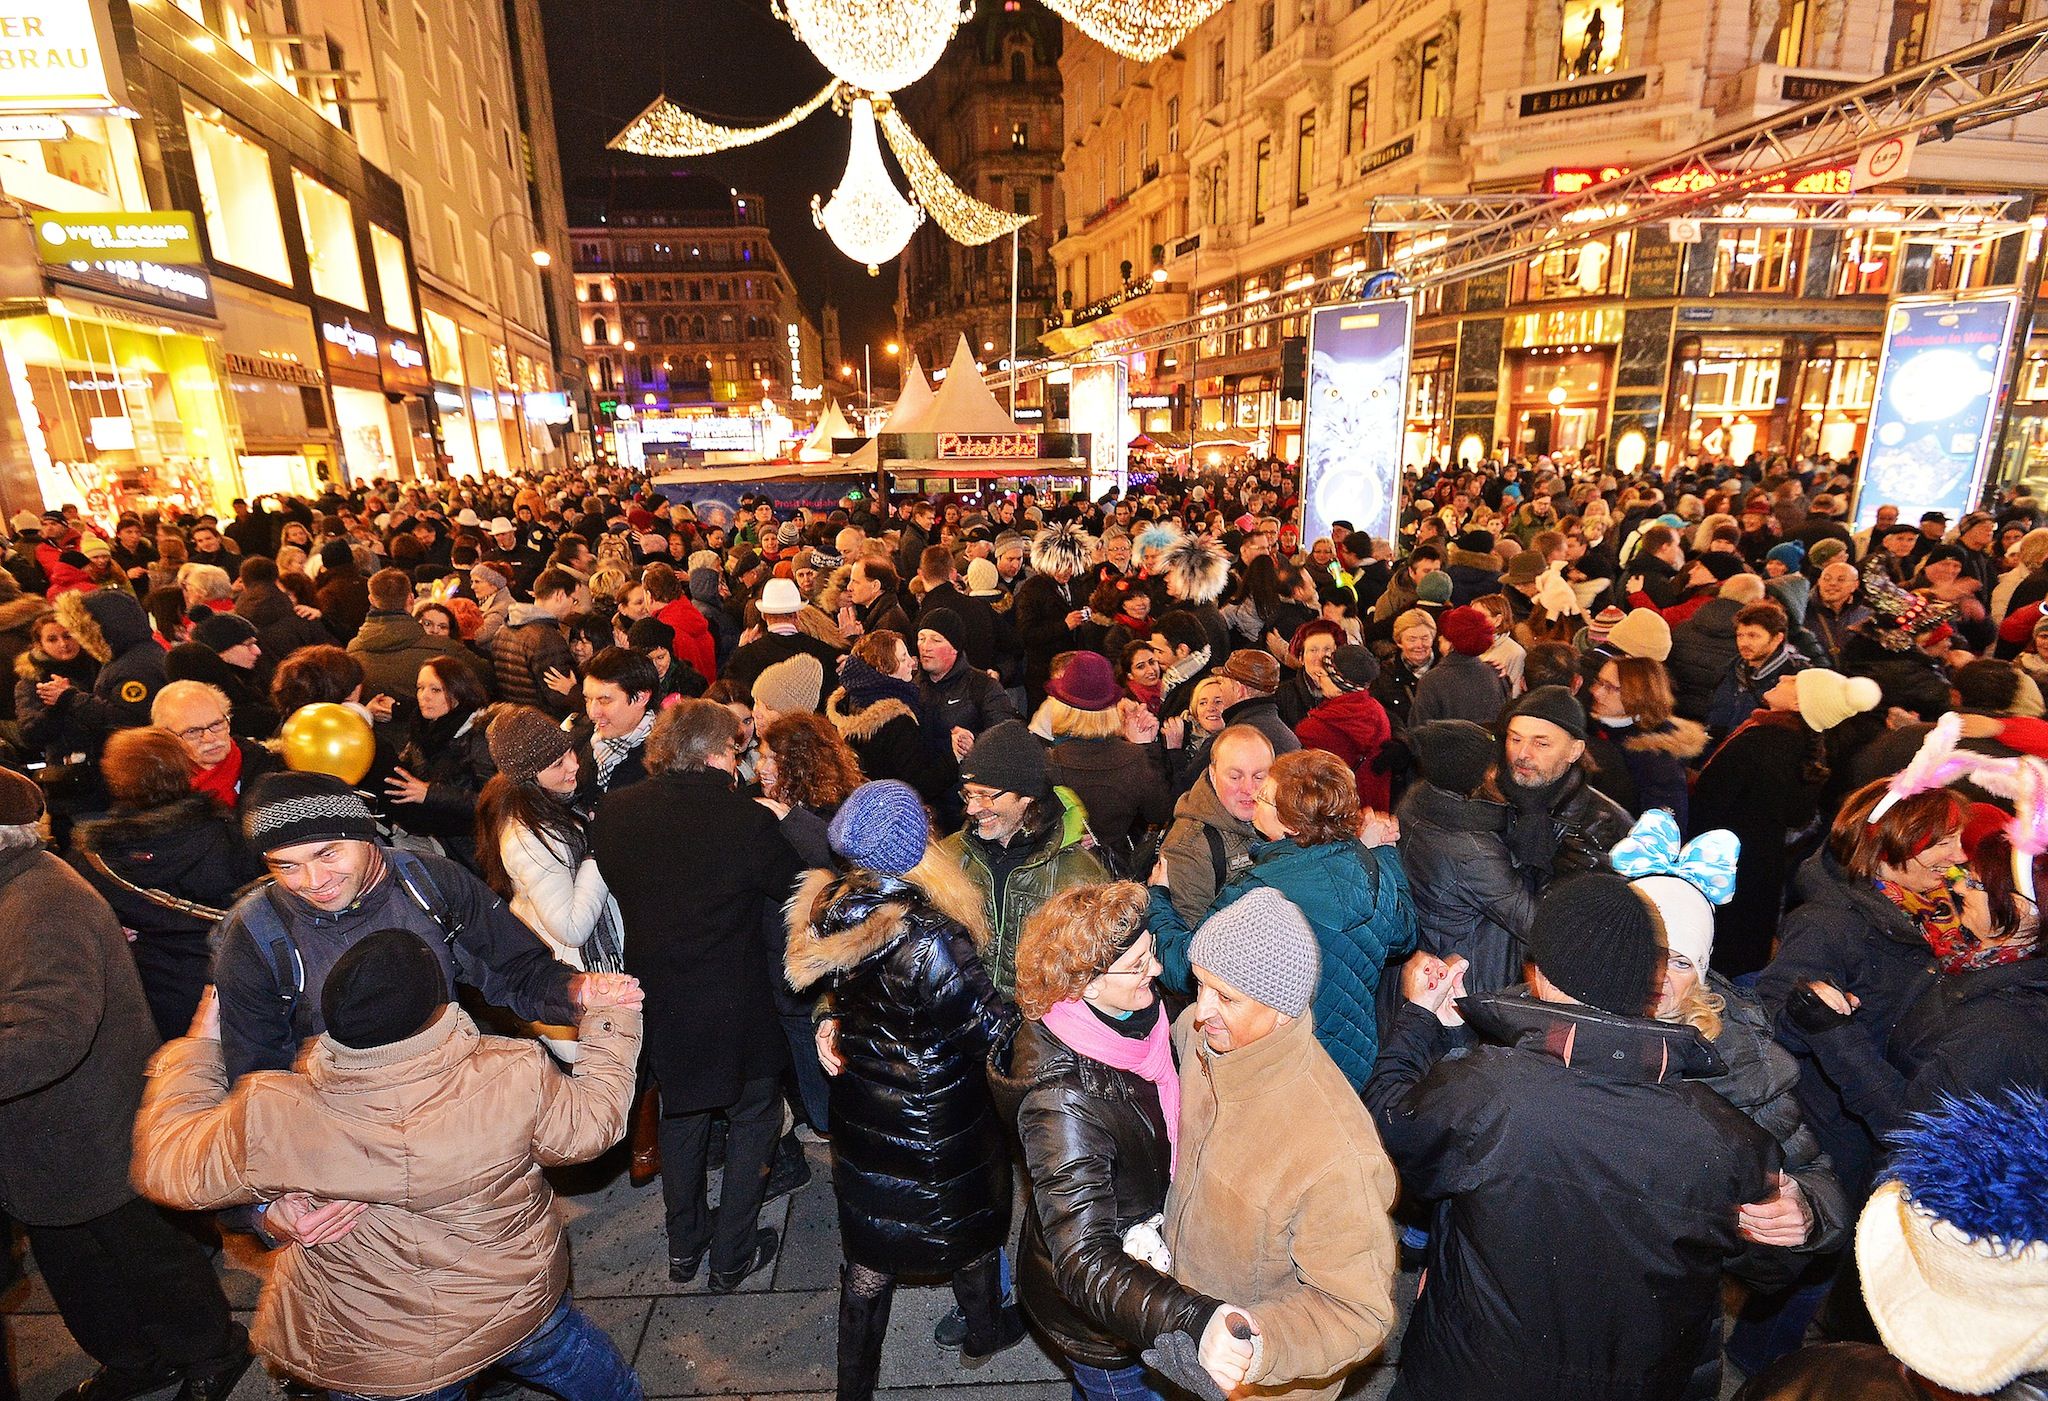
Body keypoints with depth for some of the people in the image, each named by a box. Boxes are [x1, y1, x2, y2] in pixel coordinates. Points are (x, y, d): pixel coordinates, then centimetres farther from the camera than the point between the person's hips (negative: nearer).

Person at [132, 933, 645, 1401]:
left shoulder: (272, 1118, -31)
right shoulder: (516, 1077, -33)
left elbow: (169, 1167, -9)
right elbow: (590, 1122, -13)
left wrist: (196, 1047, 4)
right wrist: (611, 1019, -1)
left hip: (371, 1359, 1)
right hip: (522, 1313, -1)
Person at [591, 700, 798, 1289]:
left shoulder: (613, 811, -9)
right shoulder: (745, 817, -24)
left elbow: (616, 886, 7)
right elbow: (797, 890, -11)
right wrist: (781, 818, 1)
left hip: (657, 998, 5)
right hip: (734, 1005, -5)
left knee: (681, 1113, 26)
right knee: (753, 1116, 18)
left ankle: (684, 1243, 42)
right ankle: (732, 1253, 29)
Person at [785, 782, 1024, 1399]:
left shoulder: (828, 913, -13)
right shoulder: (927, 937, -34)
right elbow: (993, 1025, -23)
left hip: (861, 1115, 5)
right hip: (937, 1130, -5)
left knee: (867, 1260, 22)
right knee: (968, 1228, 25)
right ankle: (985, 1332, 51)